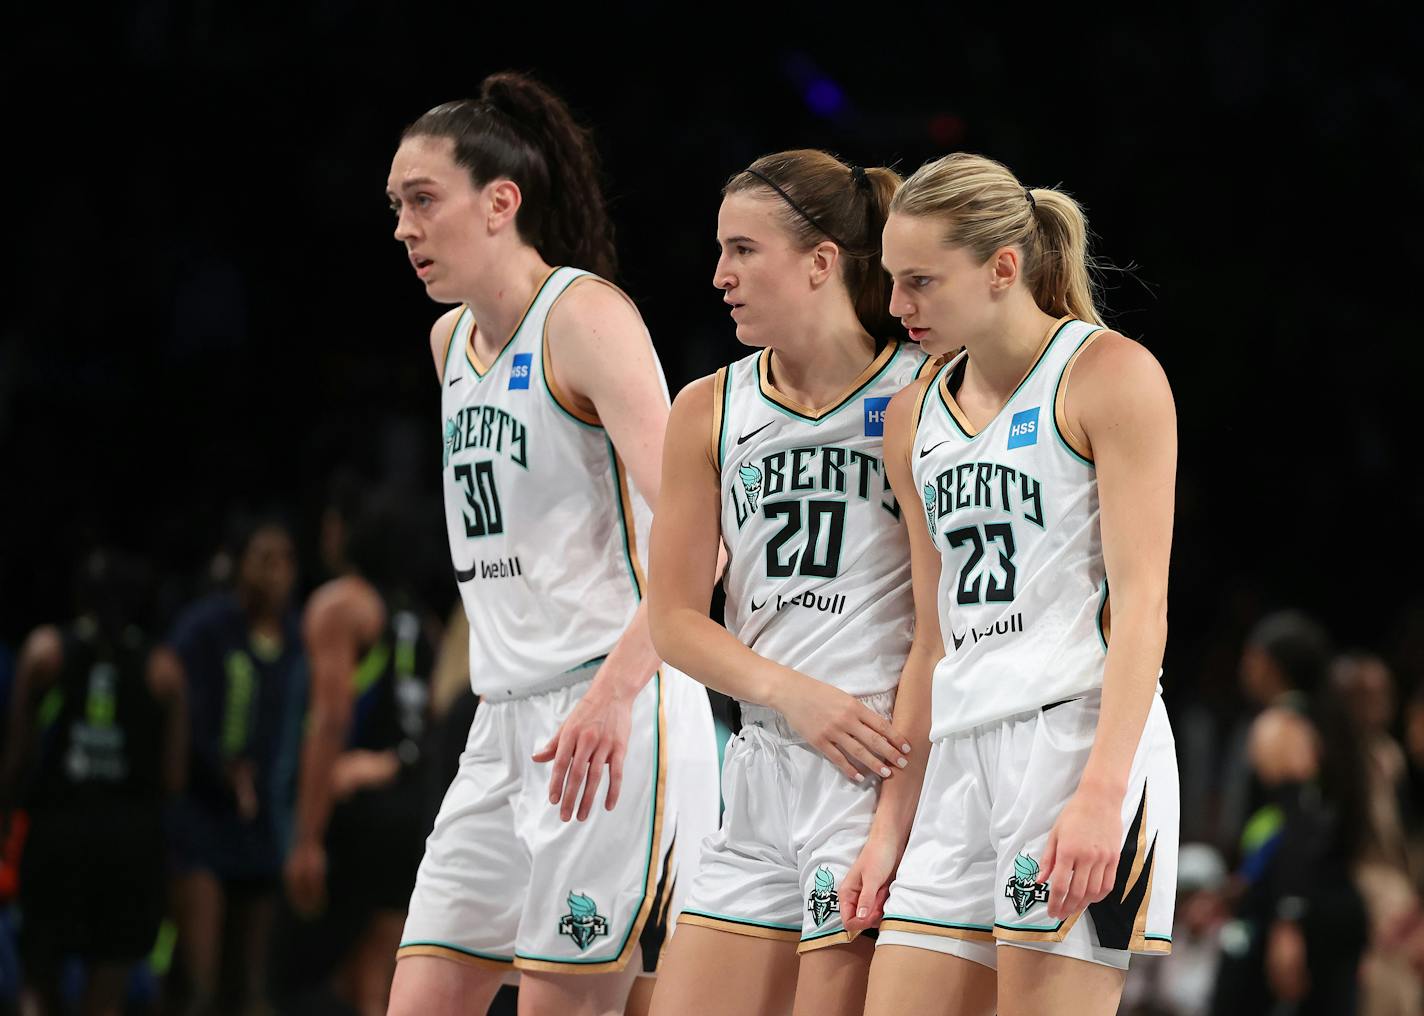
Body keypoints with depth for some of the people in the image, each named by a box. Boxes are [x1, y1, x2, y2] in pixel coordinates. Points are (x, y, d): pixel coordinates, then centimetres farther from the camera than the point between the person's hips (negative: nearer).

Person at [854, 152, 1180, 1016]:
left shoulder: (1109, 376, -3)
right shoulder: (917, 418, 18)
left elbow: (1141, 599, -10)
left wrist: (1102, 792, -20)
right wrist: (891, 828, 17)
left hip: (1079, 734, -7)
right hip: (962, 757, 7)